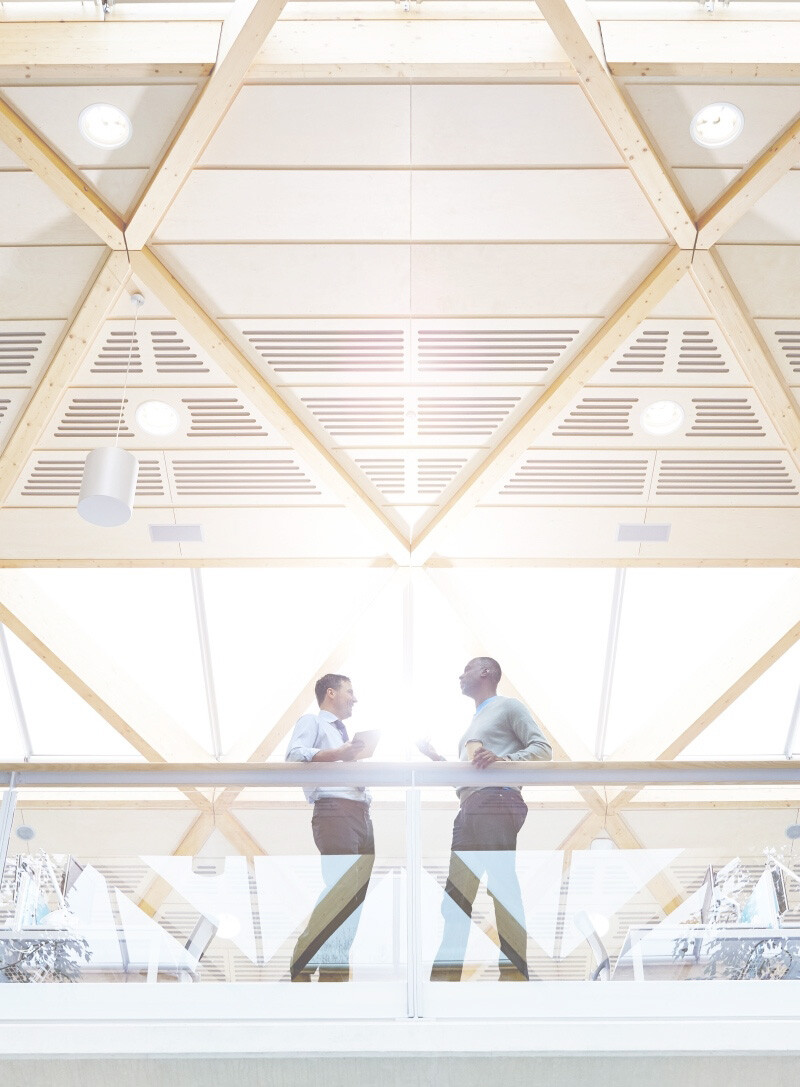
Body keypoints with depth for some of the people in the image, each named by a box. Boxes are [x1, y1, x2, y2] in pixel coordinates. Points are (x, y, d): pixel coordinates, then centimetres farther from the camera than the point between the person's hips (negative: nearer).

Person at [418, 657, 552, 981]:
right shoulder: (475, 722, 31)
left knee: (502, 887, -13)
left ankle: (516, 969, -13)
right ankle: (446, 970, 3)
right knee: (455, 894, 3)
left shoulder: (508, 706, 8)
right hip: (470, 808, 9)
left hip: (497, 801, -8)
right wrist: (435, 757, 23)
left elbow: (542, 748, -3)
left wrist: (502, 759, -17)